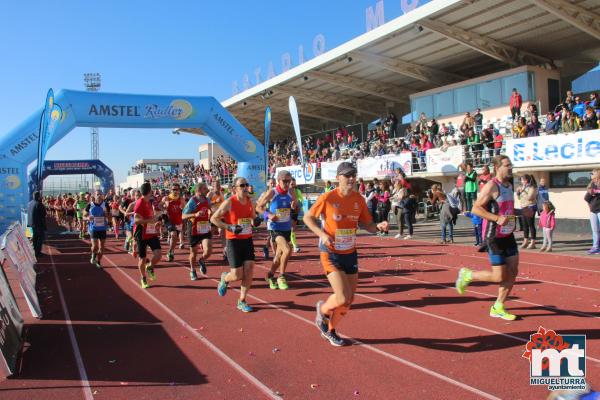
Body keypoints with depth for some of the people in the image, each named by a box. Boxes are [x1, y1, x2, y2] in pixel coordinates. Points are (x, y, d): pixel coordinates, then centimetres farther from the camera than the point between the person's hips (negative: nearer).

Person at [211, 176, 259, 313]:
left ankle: (242, 301, 11)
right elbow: (213, 218, -7)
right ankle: (224, 278, 32)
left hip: (248, 240, 5)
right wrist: (229, 227, -18)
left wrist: (256, 220, -1)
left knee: (249, 270, -4)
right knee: (237, 275, -4)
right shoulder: (229, 203, -12)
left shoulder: (249, 201, 5)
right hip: (234, 241, -5)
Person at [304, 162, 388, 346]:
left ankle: (329, 330, 35)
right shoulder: (327, 198, -14)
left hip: (350, 254, 5)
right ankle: (322, 309, 20)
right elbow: (308, 218, -4)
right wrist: (322, 234, -19)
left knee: (349, 300, 10)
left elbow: (367, 224, 6)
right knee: (343, 298, -15)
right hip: (331, 254, -5)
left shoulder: (359, 200, 0)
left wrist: (379, 227, -17)